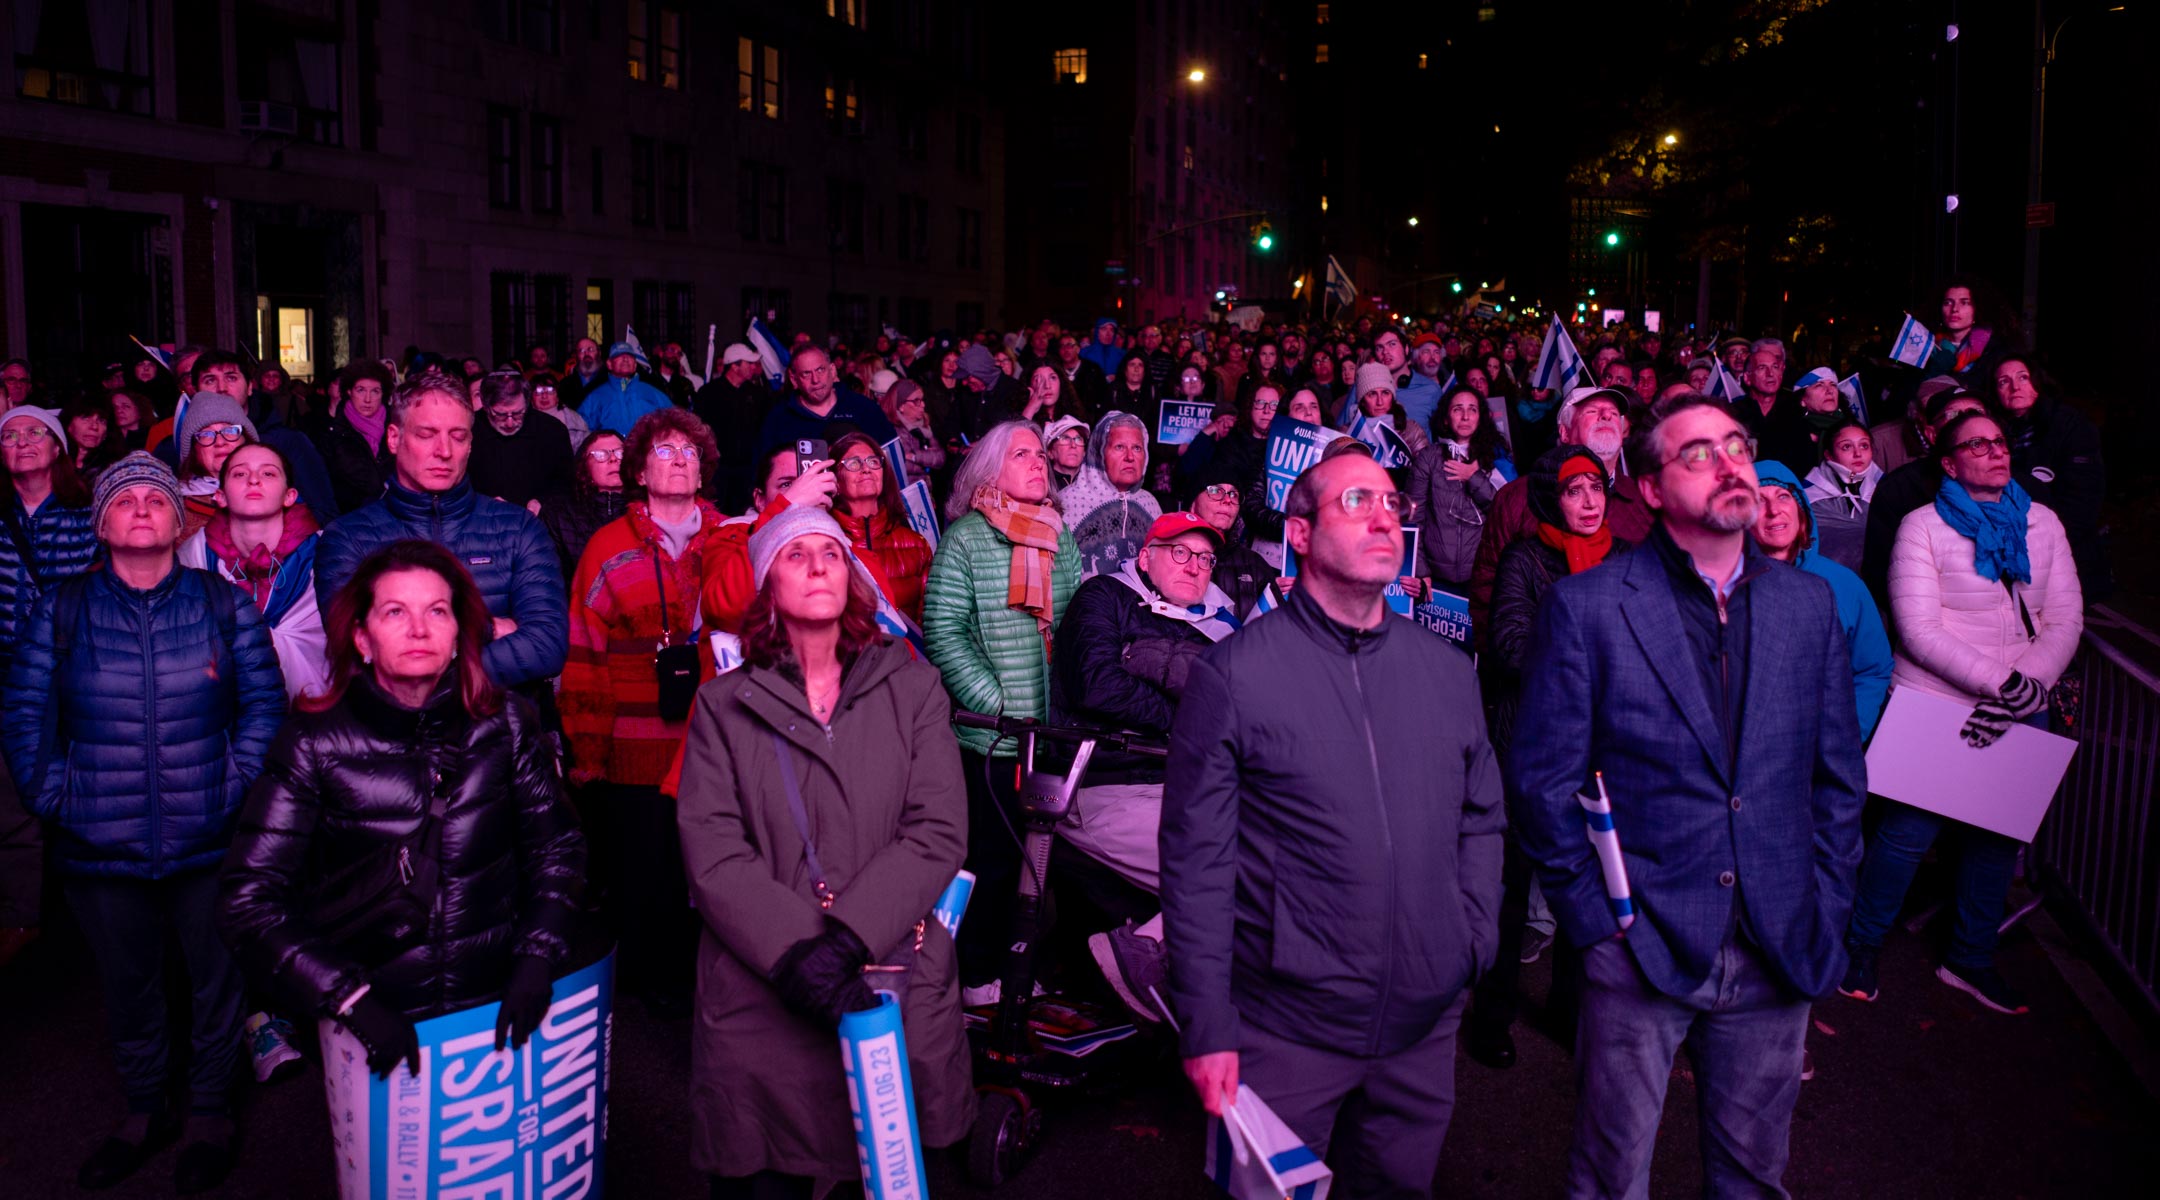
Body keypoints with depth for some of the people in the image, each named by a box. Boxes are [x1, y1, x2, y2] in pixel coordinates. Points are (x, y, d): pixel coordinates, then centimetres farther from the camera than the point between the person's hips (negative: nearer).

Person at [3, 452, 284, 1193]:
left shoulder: (224, 605, 0)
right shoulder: (60, 610, 2)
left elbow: (264, 705, -2)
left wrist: (235, 789, -10)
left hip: (208, 844, -1)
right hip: (101, 850, 1)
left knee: (216, 979, 11)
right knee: (126, 985, 16)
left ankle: (208, 1113, 30)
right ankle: (144, 1111, 36)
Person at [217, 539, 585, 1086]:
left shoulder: (504, 723, -5)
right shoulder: (315, 744, -11)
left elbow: (556, 846, 3)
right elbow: (248, 897, -11)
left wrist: (537, 959, -9)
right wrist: (352, 998, -18)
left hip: (497, 1003, 2)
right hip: (380, 1018, -2)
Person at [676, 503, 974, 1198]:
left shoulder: (912, 689, 6)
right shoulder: (724, 705, 5)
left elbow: (938, 834, -3)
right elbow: (712, 855, -4)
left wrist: (848, 938, -16)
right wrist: (793, 953, -18)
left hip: (899, 989, 1)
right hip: (762, 1003, -1)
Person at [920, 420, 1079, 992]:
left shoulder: (1061, 538, 12)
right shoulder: (966, 537, -3)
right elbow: (942, 632, -9)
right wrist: (999, 706, -15)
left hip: (1058, 732, 5)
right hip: (991, 735, -5)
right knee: (991, 859, 3)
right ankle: (980, 978, 17)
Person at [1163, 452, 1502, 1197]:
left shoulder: (1447, 670, 4)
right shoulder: (1233, 674, -10)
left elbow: (1482, 820, 13)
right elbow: (1196, 859, -10)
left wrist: (1475, 940, 2)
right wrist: (1206, 1025, -11)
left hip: (1426, 1024, 4)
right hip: (1286, 1027, -4)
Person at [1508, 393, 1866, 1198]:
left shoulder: (1809, 603, 6)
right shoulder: (1586, 606, -8)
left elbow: (1840, 775, 11)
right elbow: (1541, 781, -7)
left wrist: (1823, 911, 6)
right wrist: (1594, 916, -8)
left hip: (1780, 953, 4)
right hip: (1640, 949, -3)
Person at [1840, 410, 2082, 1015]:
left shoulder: (2042, 523, 6)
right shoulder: (1923, 525, -7)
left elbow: (2065, 620, 2)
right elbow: (1919, 631, -14)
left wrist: (2029, 684, -14)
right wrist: (2002, 682, -21)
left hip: (2020, 712, 5)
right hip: (1935, 705, -5)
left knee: (1999, 833, 13)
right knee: (1909, 831, -2)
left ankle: (1971, 959, 31)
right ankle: (1862, 947, 18)